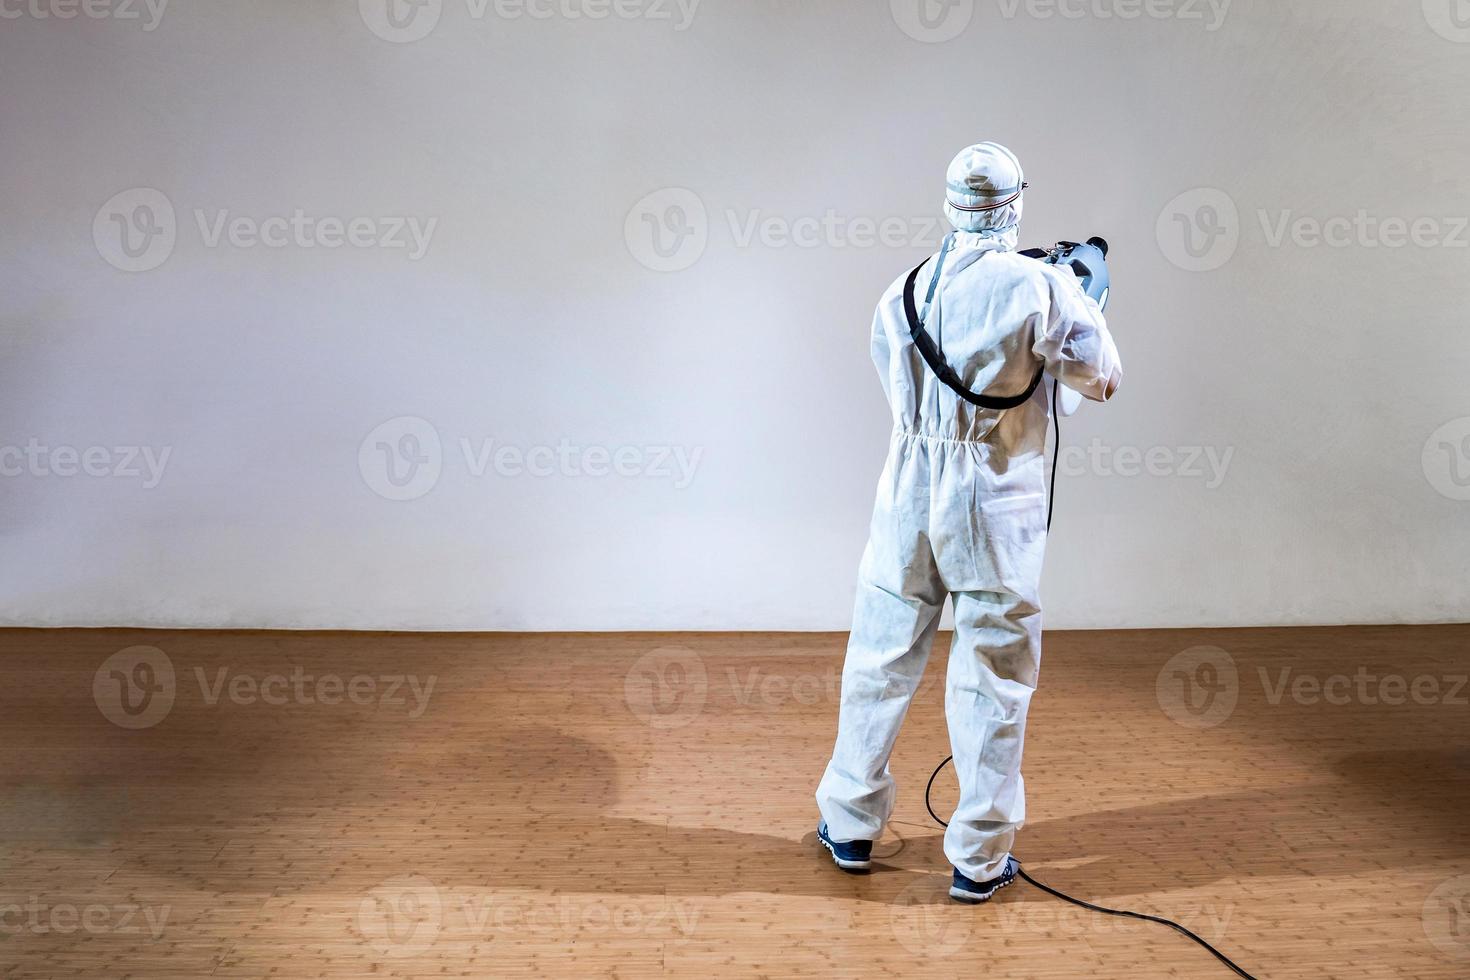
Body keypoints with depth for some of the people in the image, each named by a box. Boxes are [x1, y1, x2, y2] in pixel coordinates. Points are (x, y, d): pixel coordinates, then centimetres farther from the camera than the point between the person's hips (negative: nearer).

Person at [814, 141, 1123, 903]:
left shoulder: (900, 296, 3)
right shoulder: (1041, 286, -11)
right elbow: (1102, 379, -2)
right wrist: (1082, 301, 13)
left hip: (909, 503, 4)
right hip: (996, 511, -3)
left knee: (880, 663, 15)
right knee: (992, 682, 6)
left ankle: (851, 826, 28)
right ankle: (978, 859, 16)